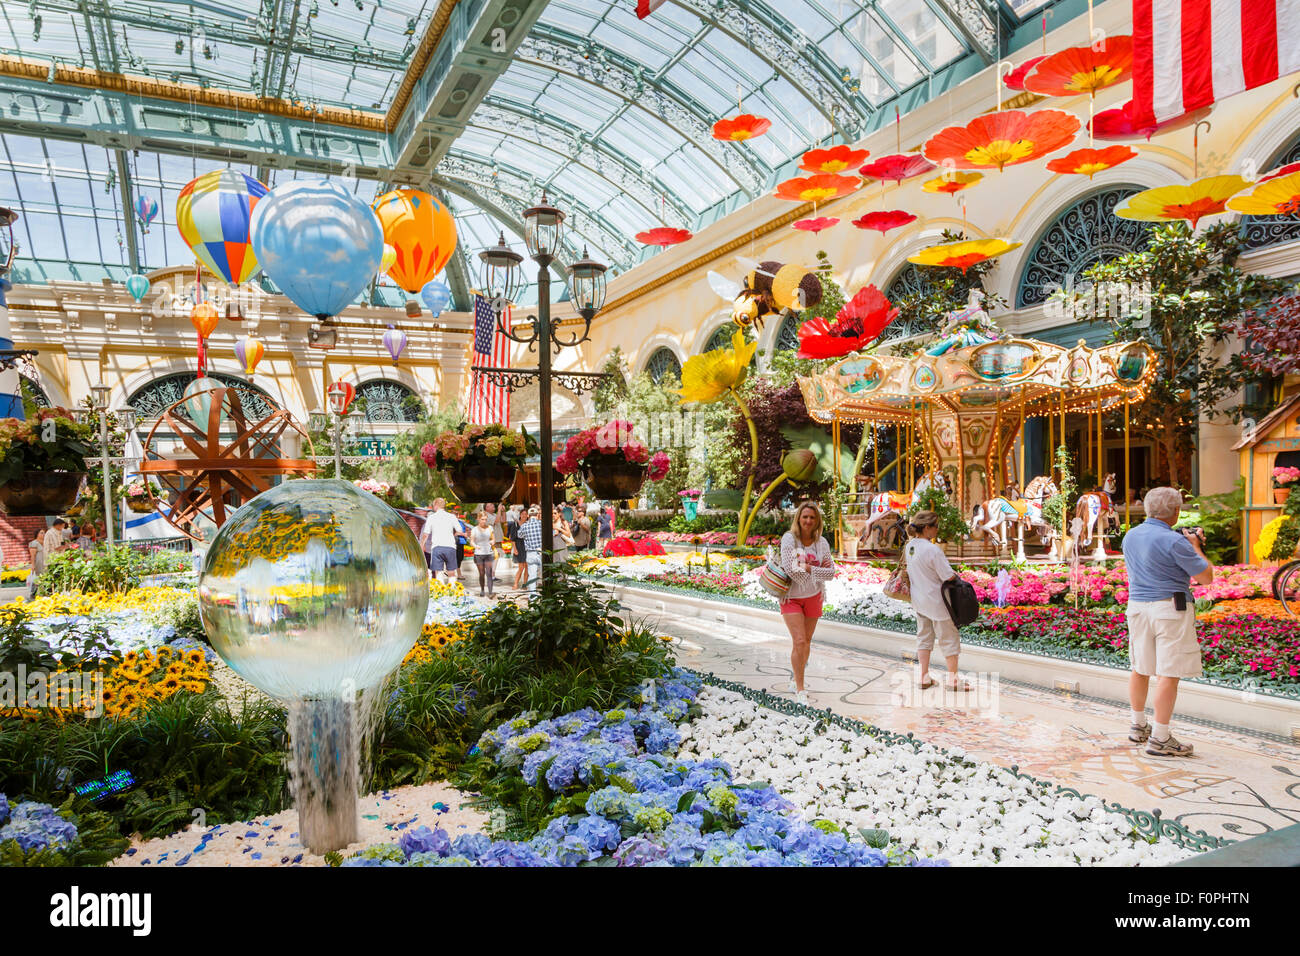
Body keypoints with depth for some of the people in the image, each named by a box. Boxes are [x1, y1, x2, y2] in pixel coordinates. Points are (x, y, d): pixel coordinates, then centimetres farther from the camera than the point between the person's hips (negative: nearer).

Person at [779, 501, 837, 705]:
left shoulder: (821, 543, 1)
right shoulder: (789, 539, -10)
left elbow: (831, 572, -1)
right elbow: (789, 569, -19)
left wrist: (808, 568, -16)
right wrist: (818, 569, -12)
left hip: (813, 597, 4)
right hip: (791, 597, -4)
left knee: (806, 642, 11)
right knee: (799, 641, -12)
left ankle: (795, 679, 31)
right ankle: (800, 690, -6)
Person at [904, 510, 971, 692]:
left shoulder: (909, 546, 0)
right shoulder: (933, 550, -25)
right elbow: (949, 577, -23)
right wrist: (955, 574, 1)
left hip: (918, 600, 8)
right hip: (936, 602, -7)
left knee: (924, 636, 17)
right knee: (949, 639, 7)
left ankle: (924, 677, 22)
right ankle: (953, 680, 17)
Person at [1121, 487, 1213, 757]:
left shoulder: (1131, 536, 9)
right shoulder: (1174, 541, -15)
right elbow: (1206, 576, -9)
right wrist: (1196, 548, 5)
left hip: (1137, 606, 8)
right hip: (1170, 609, -8)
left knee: (1139, 669, 15)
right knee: (1169, 674, -4)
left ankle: (1138, 726, 28)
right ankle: (1159, 739, -2)